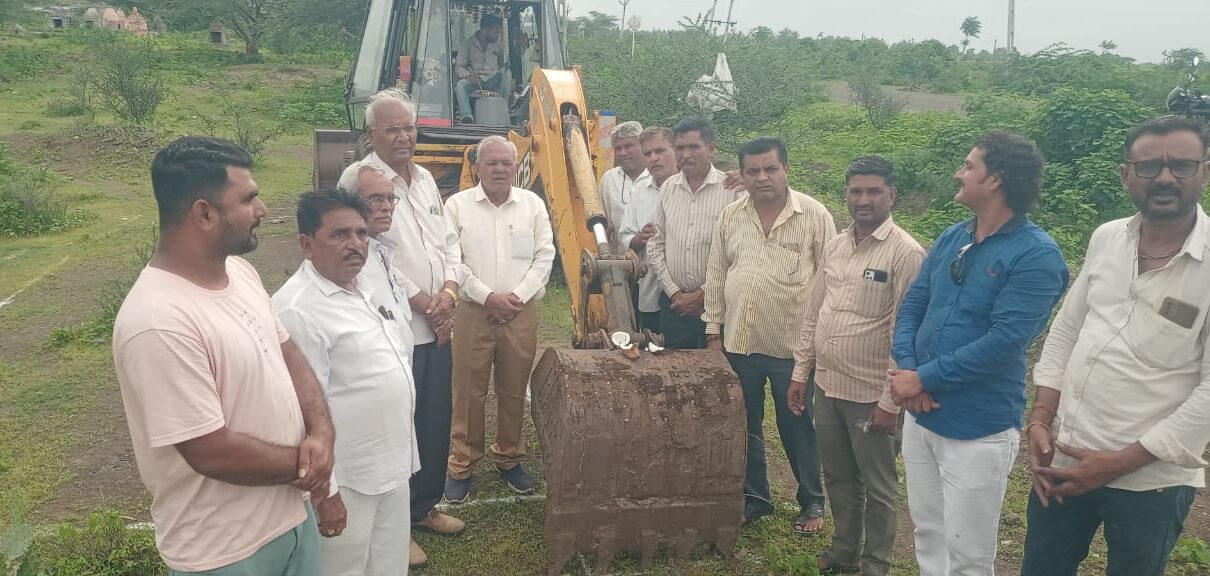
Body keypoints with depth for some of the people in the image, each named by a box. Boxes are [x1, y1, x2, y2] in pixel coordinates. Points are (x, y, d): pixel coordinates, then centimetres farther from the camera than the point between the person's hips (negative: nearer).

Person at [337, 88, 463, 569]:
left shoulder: (424, 178, 13)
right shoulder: (360, 178, -11)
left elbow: (448, 240, 14)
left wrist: (449, 290, -4)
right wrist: (419, 301, -13)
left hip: (438, 326, 7)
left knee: (437, 420, 16)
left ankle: (424, 506, 34)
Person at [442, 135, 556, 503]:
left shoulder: (533, 204, 5)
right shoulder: (458, 205, -1)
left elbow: (544, 255, 2)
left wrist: (518, 295, -9)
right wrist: (488, 296, -13)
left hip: (522, 312, 2)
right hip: (473, 311, -2)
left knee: (514, 390, 11)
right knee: (469, 392, 3)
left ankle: (509, 458, 27)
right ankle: (461, 465, 17)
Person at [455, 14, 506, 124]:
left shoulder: (497, 44, 16)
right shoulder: (468, 44, 6)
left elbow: (503, 64, 14)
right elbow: (459, 67, 2)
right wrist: (468, 75, -21)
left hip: (492, 81, 2)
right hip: (474, 81, -2)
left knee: (505, 73, -29)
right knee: (461, 84, -34)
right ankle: (466, 116, -49)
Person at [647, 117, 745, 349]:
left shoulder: (732, 189, -8)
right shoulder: (668, 188, 6)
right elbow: (655, 244, 8)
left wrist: (703, 295, -10)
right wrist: (673, 292, -1)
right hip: (673, 303, 4)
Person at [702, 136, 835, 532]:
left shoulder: (814, 215, -7)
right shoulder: (730, 216, 3)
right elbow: (716, 276, 7)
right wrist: (713, 330, 5)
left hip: (793, 346, -4)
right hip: (739, 343, 4)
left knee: (798, 429, 10)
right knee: (745, 426, 15)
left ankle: (812, 502, 29)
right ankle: (755, 497, 33)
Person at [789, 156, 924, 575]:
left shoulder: (906, 253, -14)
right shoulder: (834, 246, 6)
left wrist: (890, 401, -17)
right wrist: (800, 372, 11)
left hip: (871, 395, -6)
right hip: (827, 386, 6)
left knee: (877, 488, 10)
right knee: (838, 478, 20)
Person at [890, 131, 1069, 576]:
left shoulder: (1036, 255, -15)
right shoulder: (951, 238, 8)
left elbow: (1003, 342, -22)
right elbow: (911, 306, 5)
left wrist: (924, 378, -18)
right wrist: (905, 369, -12)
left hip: (978, 430, -7)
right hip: (920, 415, 7)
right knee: (927, 535, 21)